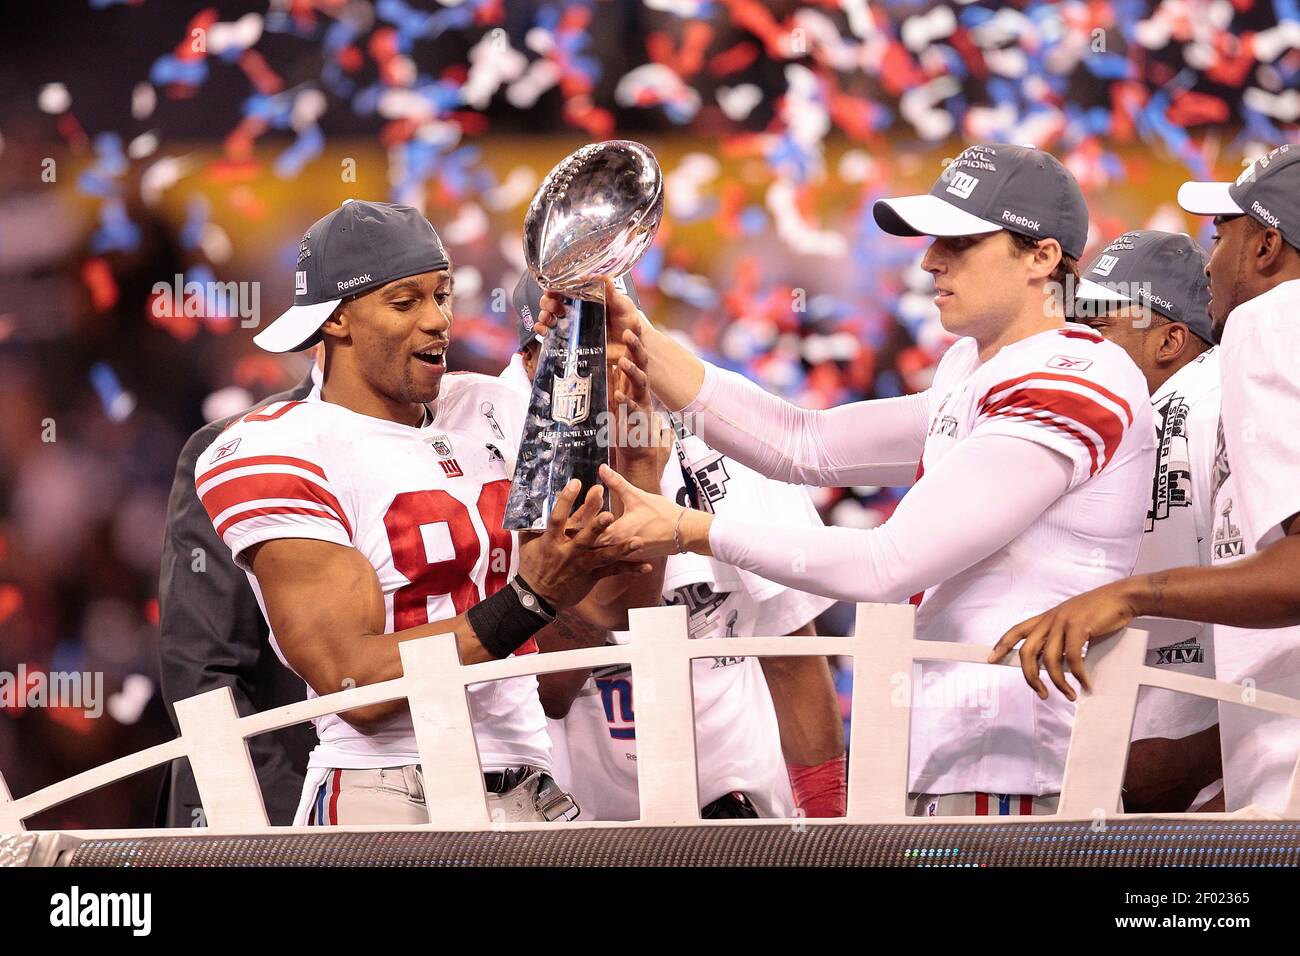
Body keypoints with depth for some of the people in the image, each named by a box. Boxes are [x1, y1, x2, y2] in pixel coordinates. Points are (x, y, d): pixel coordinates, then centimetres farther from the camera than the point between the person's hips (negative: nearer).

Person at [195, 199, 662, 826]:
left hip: (532, 796, 6)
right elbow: (356, 684, -16)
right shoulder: (279, 453, -6)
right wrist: (531, 599, -23)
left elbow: (617, 604, 11)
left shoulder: (489, 411, 16)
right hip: (385, 803, -6)